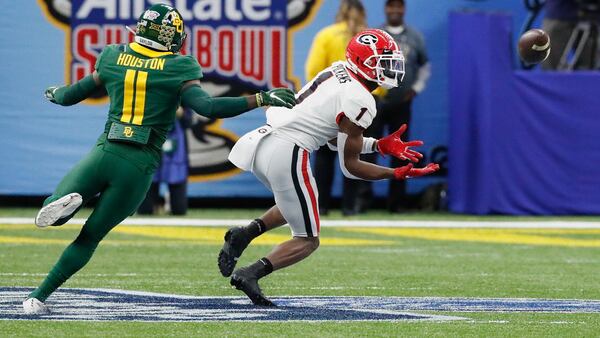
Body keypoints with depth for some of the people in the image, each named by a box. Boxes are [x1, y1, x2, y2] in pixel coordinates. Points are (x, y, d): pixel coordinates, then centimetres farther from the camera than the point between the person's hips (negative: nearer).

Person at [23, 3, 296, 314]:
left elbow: (71, 95, 20)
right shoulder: (178, 69, -3)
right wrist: (261, 99, -14)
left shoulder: (114, 58, 8)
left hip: (104, 152, 1)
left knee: (51, 217, 15)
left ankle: (63, 204, -22)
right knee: (89, 237, 10)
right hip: (138, 167, -1)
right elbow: (207, 107, -16)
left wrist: (53, 94, 43)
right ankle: (39, 297, 2)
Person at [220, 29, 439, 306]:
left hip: (262, 143, 8)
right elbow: (349, 166, -3)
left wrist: (380, 146, 19)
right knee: (307, 242, 7)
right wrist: (396, 174, 3)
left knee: (296, 204, 33)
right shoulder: (361, 103, -10)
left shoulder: (336, 72, 15)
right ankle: (250, 274, -9)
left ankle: (244, 234, 13)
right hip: (287, 155, -8)